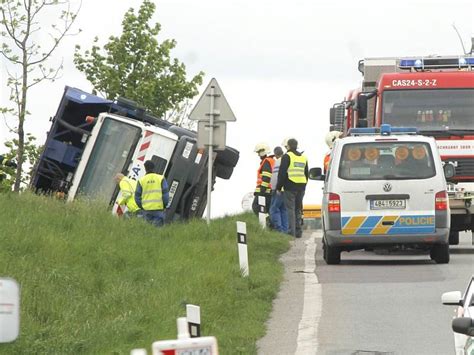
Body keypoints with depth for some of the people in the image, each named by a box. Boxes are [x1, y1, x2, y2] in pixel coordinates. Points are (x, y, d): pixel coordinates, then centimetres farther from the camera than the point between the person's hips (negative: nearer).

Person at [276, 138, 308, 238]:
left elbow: (282, 173, -9)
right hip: (301, 187, 6)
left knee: (290, 209, -6)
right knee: (298, 209, 13)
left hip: (290, 187, -6)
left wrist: (278, 187, -4)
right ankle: (298, 231, 12)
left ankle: (292, 232, -11)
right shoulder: (303, 158, 17)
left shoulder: (287, 156, -6)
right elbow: (306, 174, 22)